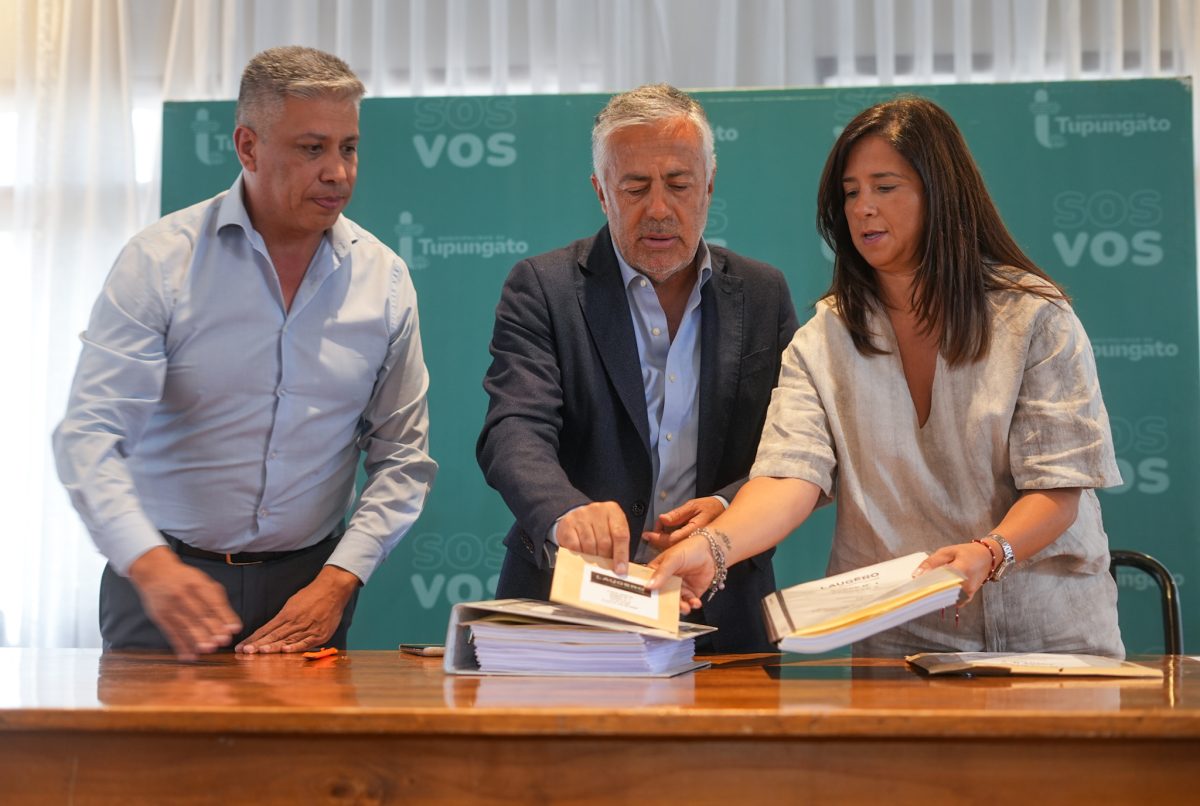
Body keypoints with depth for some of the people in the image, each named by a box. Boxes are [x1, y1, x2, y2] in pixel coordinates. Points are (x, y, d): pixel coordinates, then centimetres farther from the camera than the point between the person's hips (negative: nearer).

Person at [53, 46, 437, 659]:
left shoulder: (383, 280, 0)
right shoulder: (159, 261, -8)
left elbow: (402, 455, 3)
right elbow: (88, 434, -14)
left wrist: (338, 580, -10)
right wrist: (151, 563, -30)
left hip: (308, 584, 2)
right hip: (167, 580, -2)